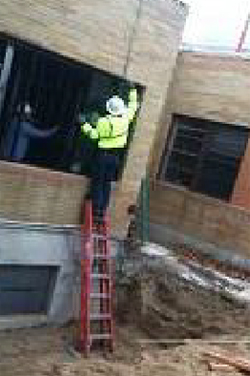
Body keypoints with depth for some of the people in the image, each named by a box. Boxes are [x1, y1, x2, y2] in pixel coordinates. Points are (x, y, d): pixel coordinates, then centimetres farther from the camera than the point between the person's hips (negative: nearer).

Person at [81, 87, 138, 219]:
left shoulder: (103, 121, -14)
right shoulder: (125, 119, -4)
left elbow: (95, 135, -6)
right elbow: (132, 108, 13)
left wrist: (87, 128, 10)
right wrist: (133, 95, 27)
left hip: (103, 154, -4)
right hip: (115, 156, 4)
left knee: (98, 182, 4)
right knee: (107, 183, 11)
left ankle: (96, 208, 2)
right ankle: (103, 209, 11)